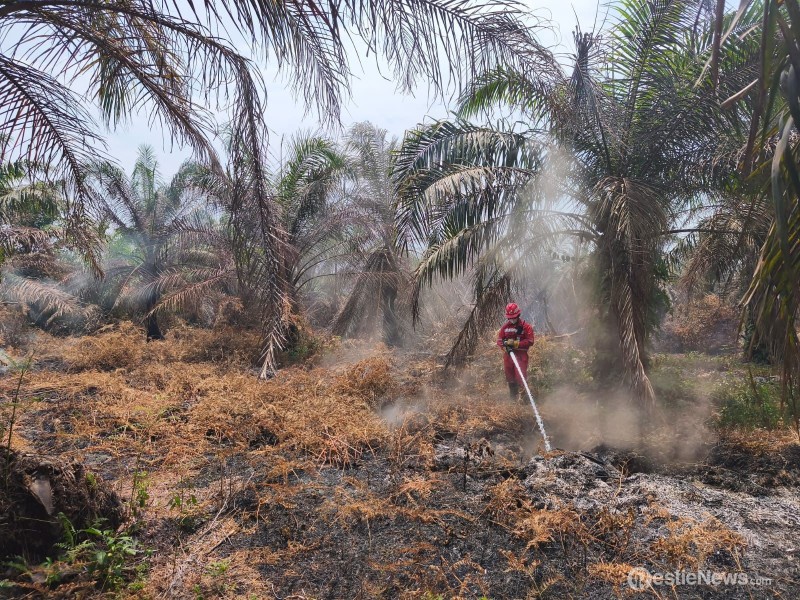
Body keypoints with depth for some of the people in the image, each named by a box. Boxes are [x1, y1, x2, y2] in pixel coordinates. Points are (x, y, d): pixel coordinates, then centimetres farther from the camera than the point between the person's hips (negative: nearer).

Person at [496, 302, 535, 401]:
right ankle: (513, 399, 28)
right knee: (510, 378, 13)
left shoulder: (526, 327, -4)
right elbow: (499, 340, 7)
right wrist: (506, 346, -13)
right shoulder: (505, 327, 9)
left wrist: (515, 343, -16)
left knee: (520, 378, -14)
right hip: (508, 355, 5)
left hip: (521, 355, -5)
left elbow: (530, 341, -11)